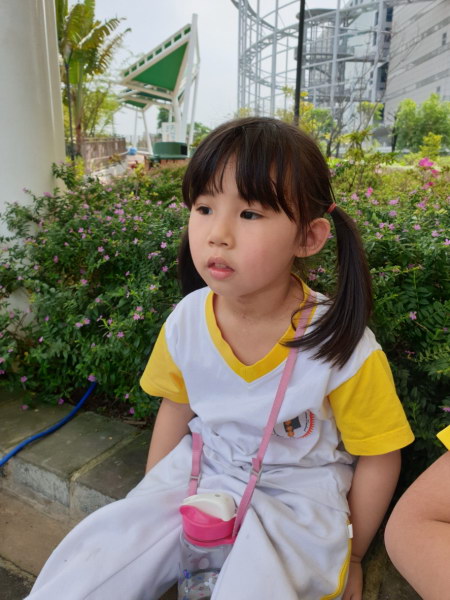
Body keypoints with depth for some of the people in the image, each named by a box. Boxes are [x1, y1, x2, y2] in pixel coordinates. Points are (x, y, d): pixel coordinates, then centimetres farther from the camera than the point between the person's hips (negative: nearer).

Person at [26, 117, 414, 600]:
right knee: (91, 556, -8)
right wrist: (150, 500, 10)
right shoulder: (185, 322, -13)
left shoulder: (343, 349, -24)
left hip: (296, 498, -2)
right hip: (200, 472, 3)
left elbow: (378, 458, -8)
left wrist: (349, 555, 4)